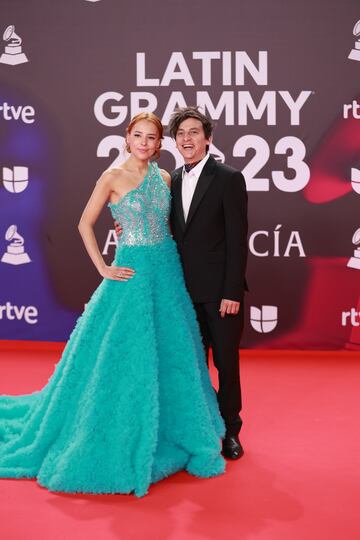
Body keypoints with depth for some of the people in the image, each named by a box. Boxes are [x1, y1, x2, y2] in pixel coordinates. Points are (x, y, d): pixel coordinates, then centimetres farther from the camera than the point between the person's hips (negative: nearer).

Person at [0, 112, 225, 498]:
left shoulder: (164, 178, 9)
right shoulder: (113, 177, -6)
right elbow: (85, 224, -5)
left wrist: (176, 264, 8)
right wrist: (104, 269, -8)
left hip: (168, 271, 6)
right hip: (133, 271, -6)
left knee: (170, 354, 11)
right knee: (123, 355, 0)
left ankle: (166, 434, 29)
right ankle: (118, 441, 17)